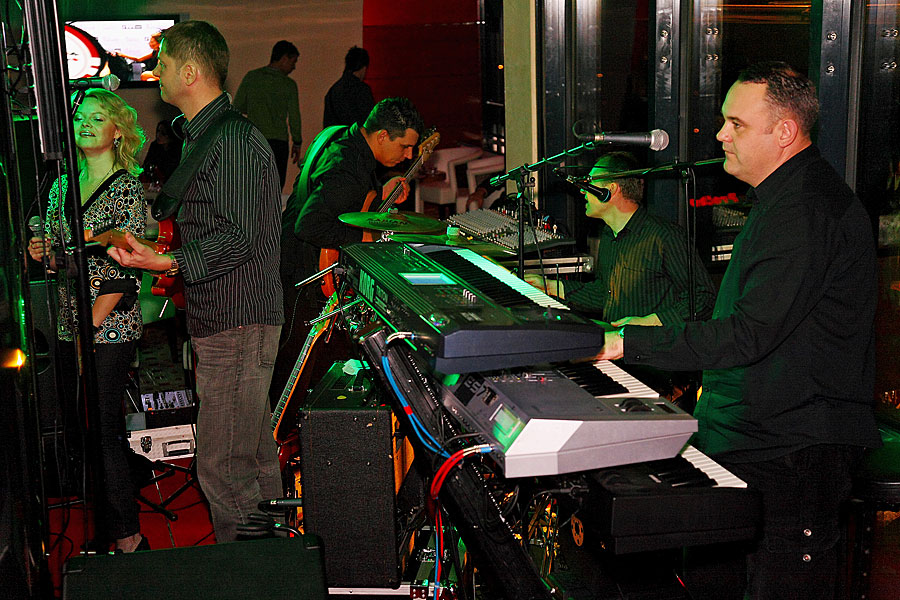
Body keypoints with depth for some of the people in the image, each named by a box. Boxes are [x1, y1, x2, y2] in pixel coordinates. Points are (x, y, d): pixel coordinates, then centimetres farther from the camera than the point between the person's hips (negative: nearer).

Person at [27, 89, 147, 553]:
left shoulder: (127, 188, -6)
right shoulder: (62, 187, 14)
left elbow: (126, 268, -11)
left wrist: (93, 321, -14)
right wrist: (43, 253, -2)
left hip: (111, 327, -7)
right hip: (69, 327, 7)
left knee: (100, 430, -8)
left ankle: (128, 538, 2)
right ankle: (106, 526, 20)